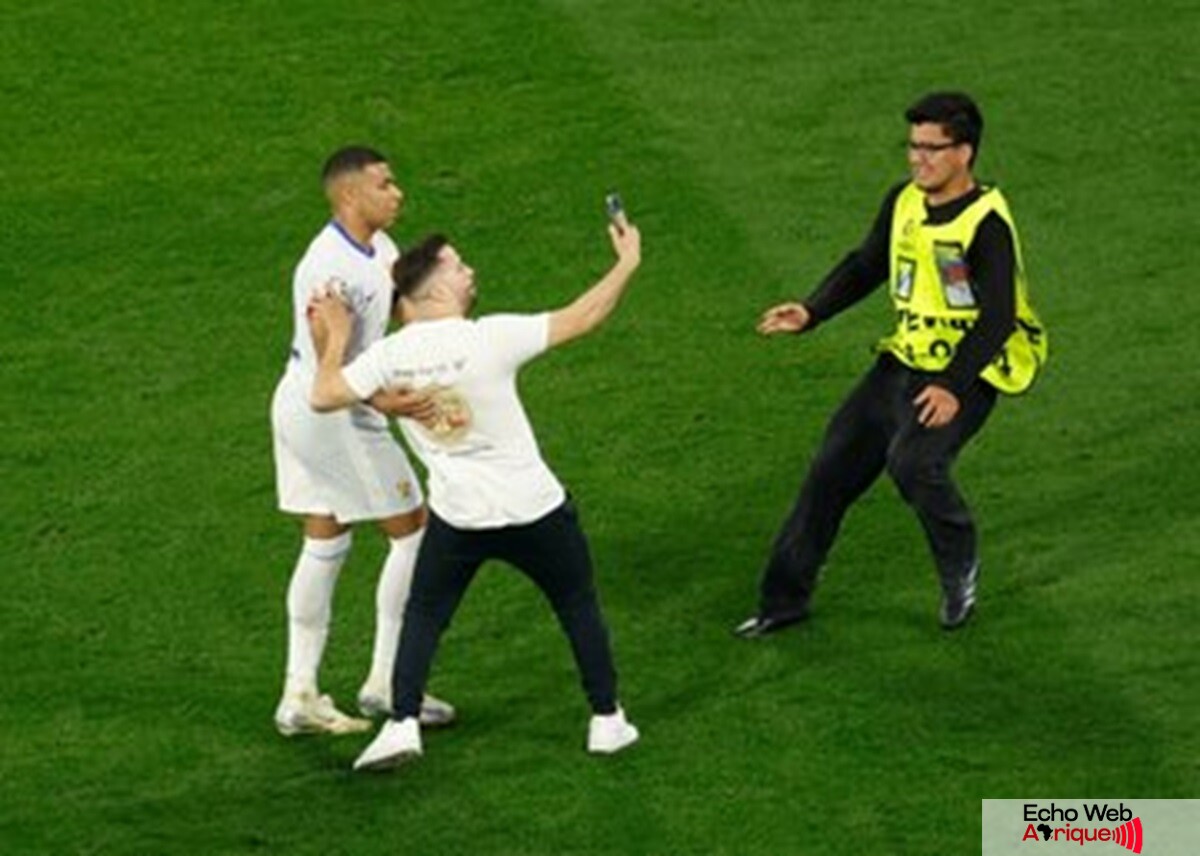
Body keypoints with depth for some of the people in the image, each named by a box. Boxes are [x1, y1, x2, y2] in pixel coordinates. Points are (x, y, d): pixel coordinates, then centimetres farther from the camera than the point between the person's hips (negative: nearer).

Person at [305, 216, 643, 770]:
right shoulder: (489, 338, -19)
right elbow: (582, 318, -13)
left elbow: (323, 397, -4)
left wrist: (336, 340, 9)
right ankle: (607, 721, 24)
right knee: (579, 608, 18)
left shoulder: (390, 355, -10)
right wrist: (627, 264, -2)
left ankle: (402, 724, 4)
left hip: (457, 517, 2)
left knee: (423, 616, 18)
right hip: (534, 509, -2)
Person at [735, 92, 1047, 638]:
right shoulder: (904, 202, 4)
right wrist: (811, 313, 4)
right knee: (833, 466, 5)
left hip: (965, 375, -8)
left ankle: (960, 567, -2)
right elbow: (866, 266, 18)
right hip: (903, 362, 8)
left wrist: (953, 388, -30)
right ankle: (786, 598, 18)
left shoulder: (986, 224, -18)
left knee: (913, 462, -30)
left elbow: (997, 318, -22)